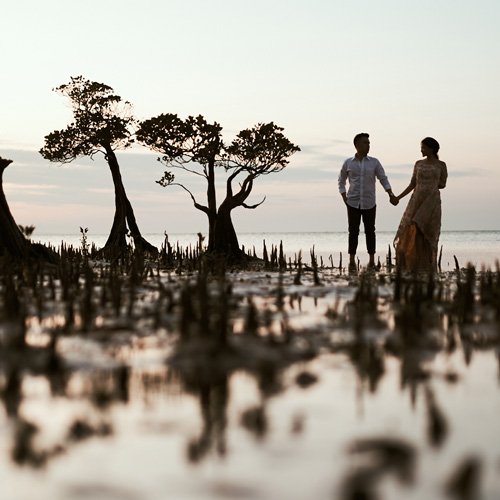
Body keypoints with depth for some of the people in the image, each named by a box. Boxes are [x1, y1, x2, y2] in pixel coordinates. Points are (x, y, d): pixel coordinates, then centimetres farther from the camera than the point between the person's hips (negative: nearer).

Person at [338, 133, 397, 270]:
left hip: (369, 203, 0)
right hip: (353, 203, 0)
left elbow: (383, 179, 7)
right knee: (353, 231, -3)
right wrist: (344, 198, 1)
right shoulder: (348, 163, 5)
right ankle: (351, 261, 0)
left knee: (370, 231, 2)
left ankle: (372, 260, 10)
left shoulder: (374, 162, 5)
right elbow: (341, 181, 13)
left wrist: (391, 195, -5)